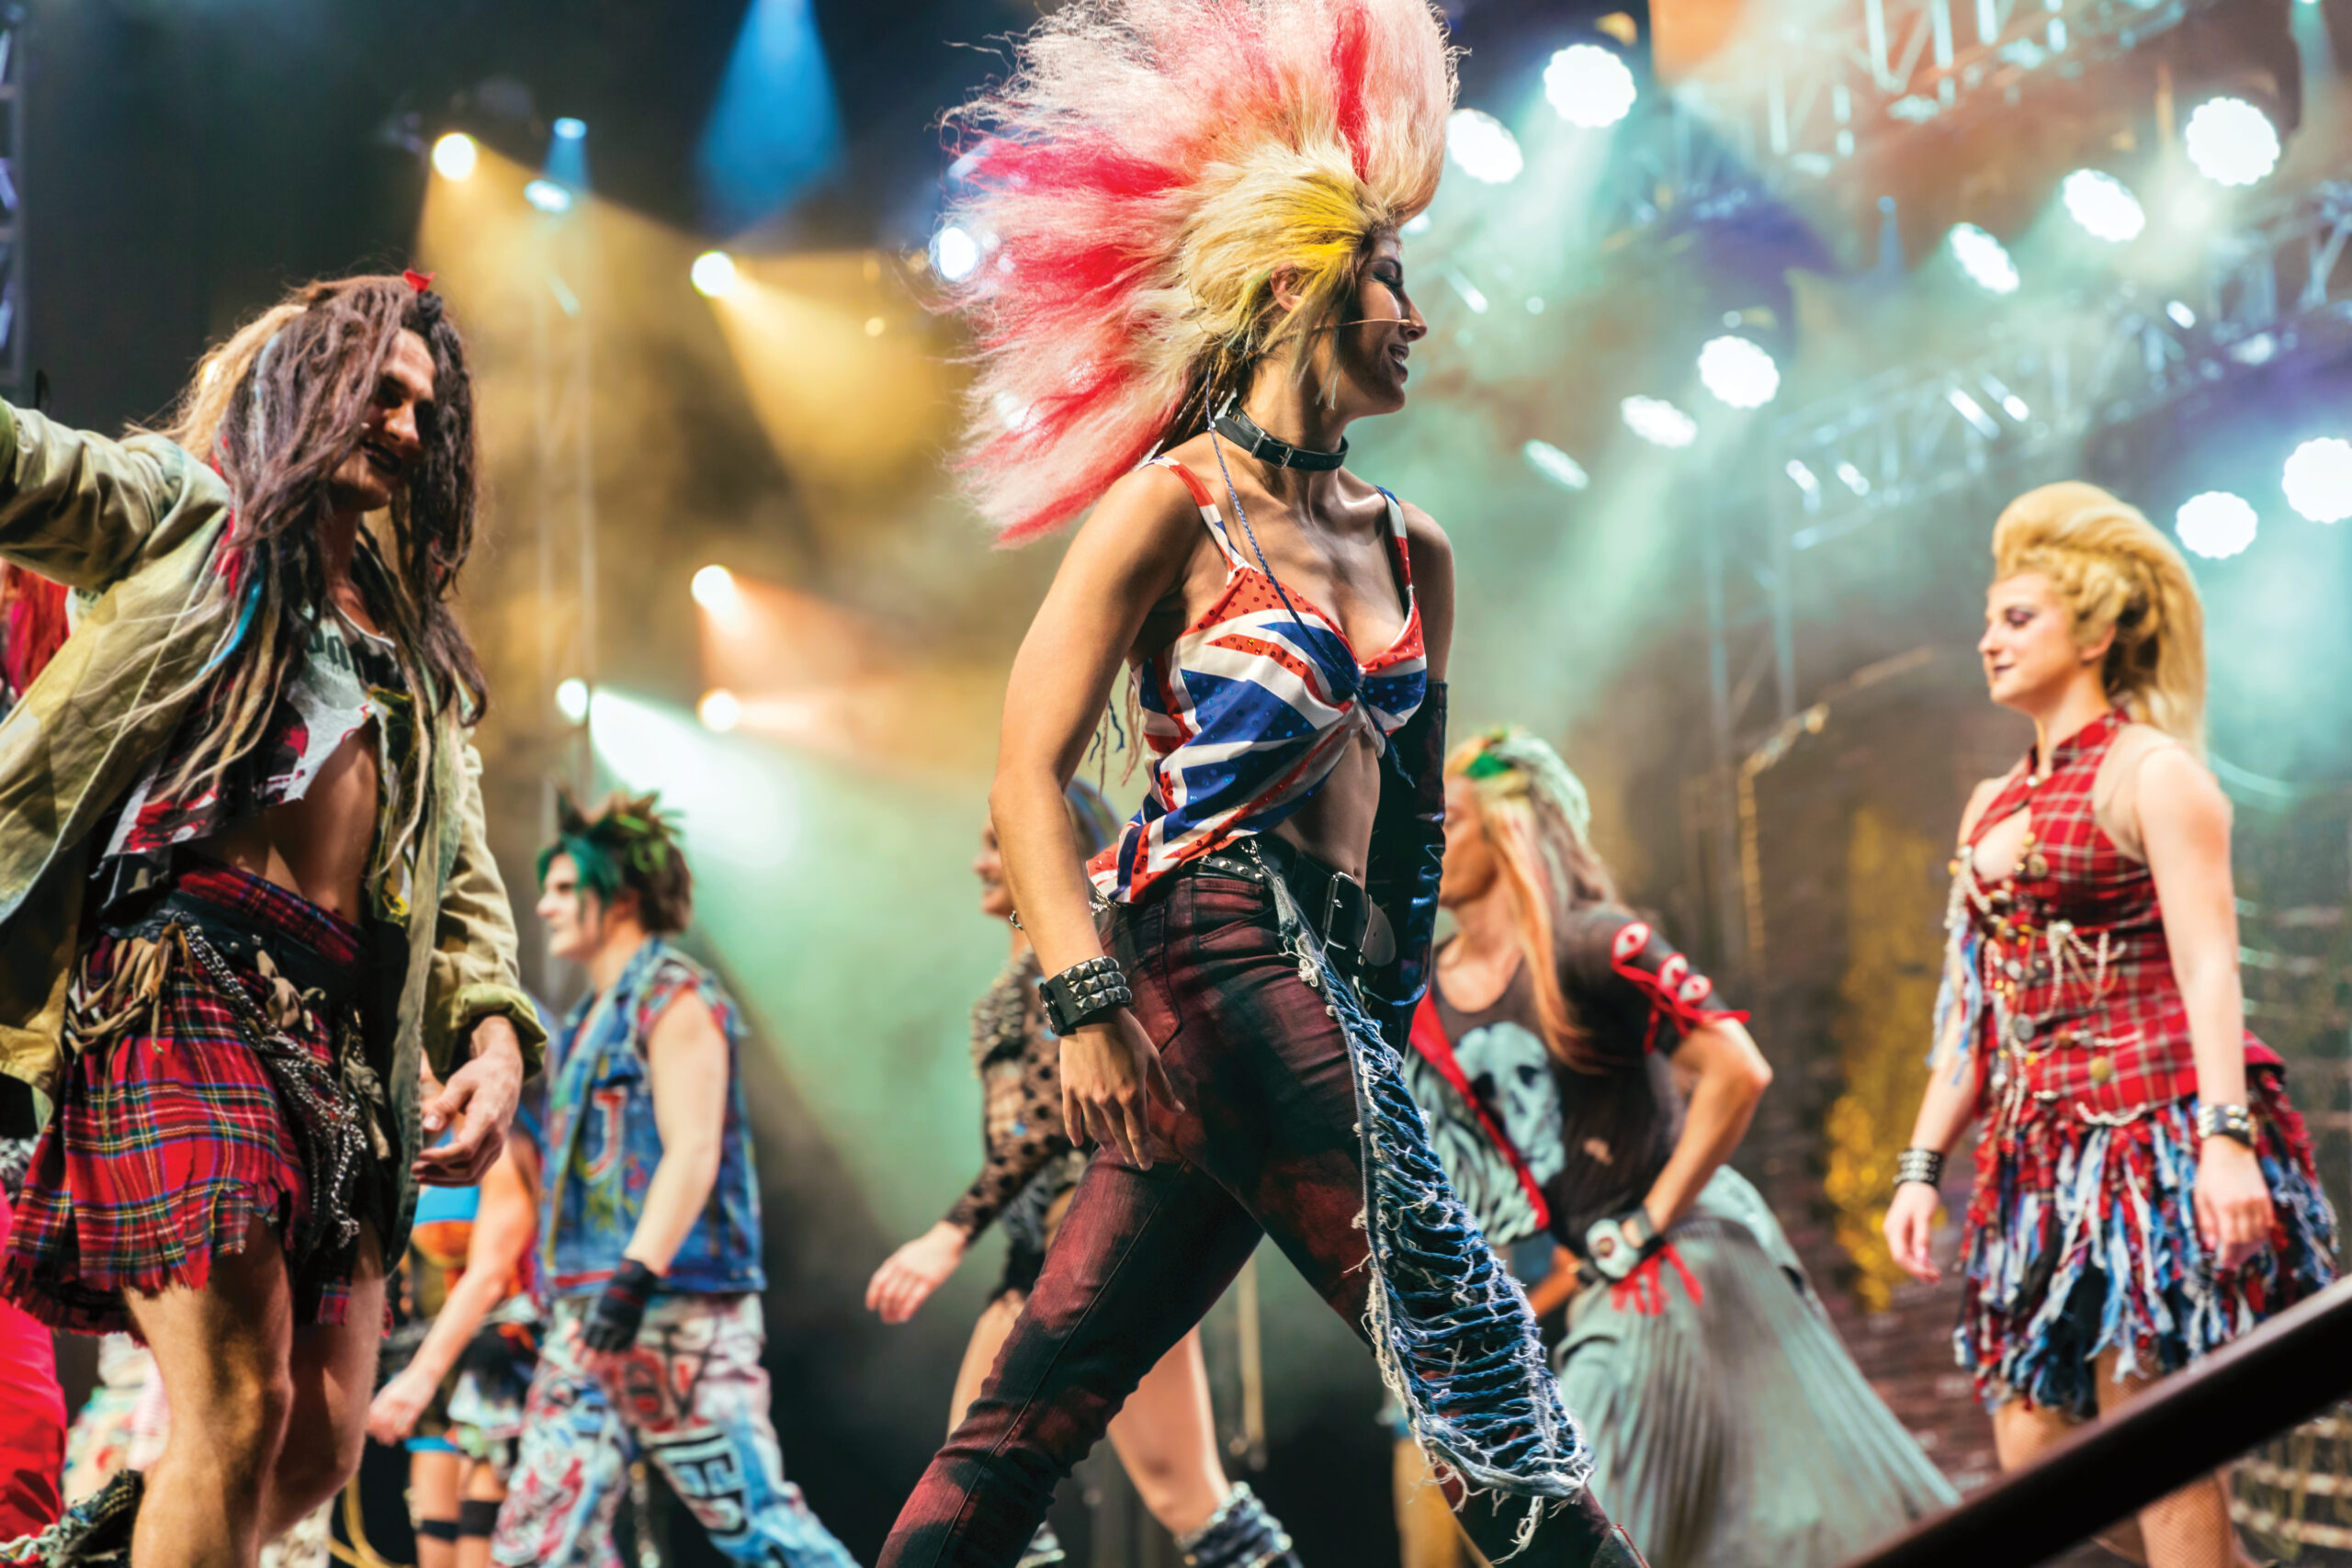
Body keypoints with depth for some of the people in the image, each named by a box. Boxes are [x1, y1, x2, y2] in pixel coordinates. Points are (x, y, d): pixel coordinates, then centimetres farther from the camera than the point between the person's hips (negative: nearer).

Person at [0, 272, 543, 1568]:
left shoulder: (419, 648, 29)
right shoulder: (189, 512, 13)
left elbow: (463, 875, 22)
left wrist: (492, 1036, 4)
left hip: (348, 1026, 7)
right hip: (185, 972, -6)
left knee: (320, 1445, 1)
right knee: (237, 1408, -17)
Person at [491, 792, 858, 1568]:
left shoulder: (674, 997, -5)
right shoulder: (587, 1022, 22)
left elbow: (692, 1154, -16)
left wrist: (636, 1276, -26)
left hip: (677, 1308, -9)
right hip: (585, 1317, 9)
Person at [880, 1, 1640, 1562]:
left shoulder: (1413, 554, 17)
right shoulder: (1178, 507, -3)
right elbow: (1029, 771, -7)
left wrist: (1394, 1006, 19)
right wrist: (1086, 1000, -17)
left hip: (1326, 980, 7)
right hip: (1207, 947, -7)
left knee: (1049, 1392, 5)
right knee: (1457, 1319, -11)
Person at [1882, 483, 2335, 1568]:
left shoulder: (2151, 773, -3)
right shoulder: (1992, 808, 19)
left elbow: (2208, 968, -12)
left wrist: (2227, 1136, -23)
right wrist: (1921, 1165, 15)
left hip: (2154, 1133, -8)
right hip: (2039, 1151, 8)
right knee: (2029, 1456, 2)